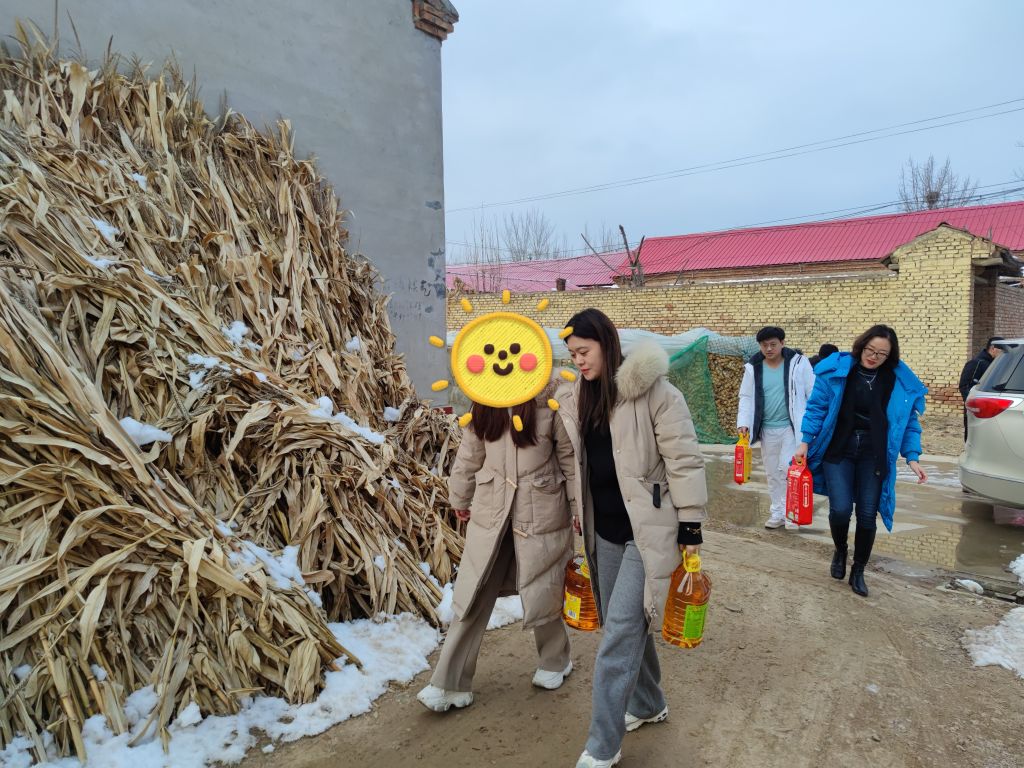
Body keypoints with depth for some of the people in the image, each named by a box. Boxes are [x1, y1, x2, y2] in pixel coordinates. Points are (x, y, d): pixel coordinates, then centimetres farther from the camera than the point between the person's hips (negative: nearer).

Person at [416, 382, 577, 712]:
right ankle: (450, 684, 18)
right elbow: (470, 453, 11)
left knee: (541, 596, 11)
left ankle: (555, 661, 39)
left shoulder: (550, 402, -12)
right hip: (490, 513, 4)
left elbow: (571, 457, -4)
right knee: (471, 597, 6)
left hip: (540, 514, -3)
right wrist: (460, 498, 20)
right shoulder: (484, 402, 1)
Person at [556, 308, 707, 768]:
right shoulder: (576, 399, 7)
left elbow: (684, 459, -13)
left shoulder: (652, 390, -13)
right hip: (604, 530, 7)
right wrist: (580, 517, 19)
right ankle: (648, 705, 41)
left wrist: (690, 525, -12)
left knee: (620, 632, -7)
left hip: (647, 528, -7)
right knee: (625, 625, 18)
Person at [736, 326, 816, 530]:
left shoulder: (798, 362, -8)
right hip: (767, 429, 4)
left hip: (792, 426, -4)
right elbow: (746, 397, 3)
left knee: (788, 468, -12)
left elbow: (813, 393, -5)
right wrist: (743, 422, -10)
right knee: (772, 473, 13)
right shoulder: (753, 367, -1)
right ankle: (777, 512, 26)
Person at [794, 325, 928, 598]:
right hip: (838, 451, -1)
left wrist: (912, 457, -2)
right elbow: (816, 407, -1)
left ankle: (858, 572, 24)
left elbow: (909, 422, 6)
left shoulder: (900, 381, -1)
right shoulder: (837, 370, -5)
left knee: (867, 516, 3)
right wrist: (805, 442, -4)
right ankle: (840, 551, 22)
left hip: (873, 456, 2)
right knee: (841, 509, -12)